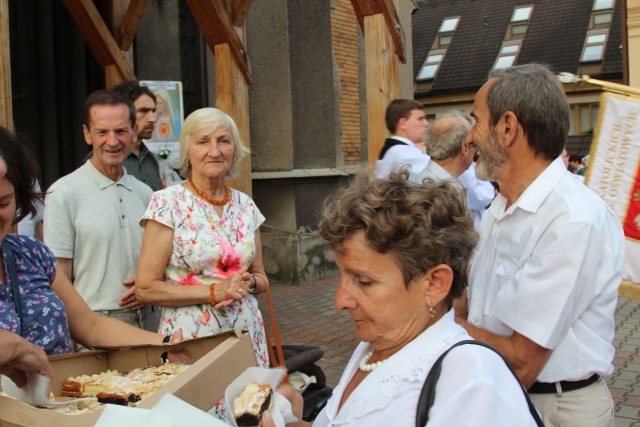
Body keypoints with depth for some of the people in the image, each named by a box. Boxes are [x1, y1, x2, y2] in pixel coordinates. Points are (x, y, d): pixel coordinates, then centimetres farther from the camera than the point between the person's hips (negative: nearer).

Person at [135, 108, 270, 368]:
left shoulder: (245, 205, 7)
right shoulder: (168, 203, -7)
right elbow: (145, 289, -11)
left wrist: (248, 283, -7)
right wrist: (214, 291, -16)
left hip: (248, 335, 4)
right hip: (190, 339, -4)